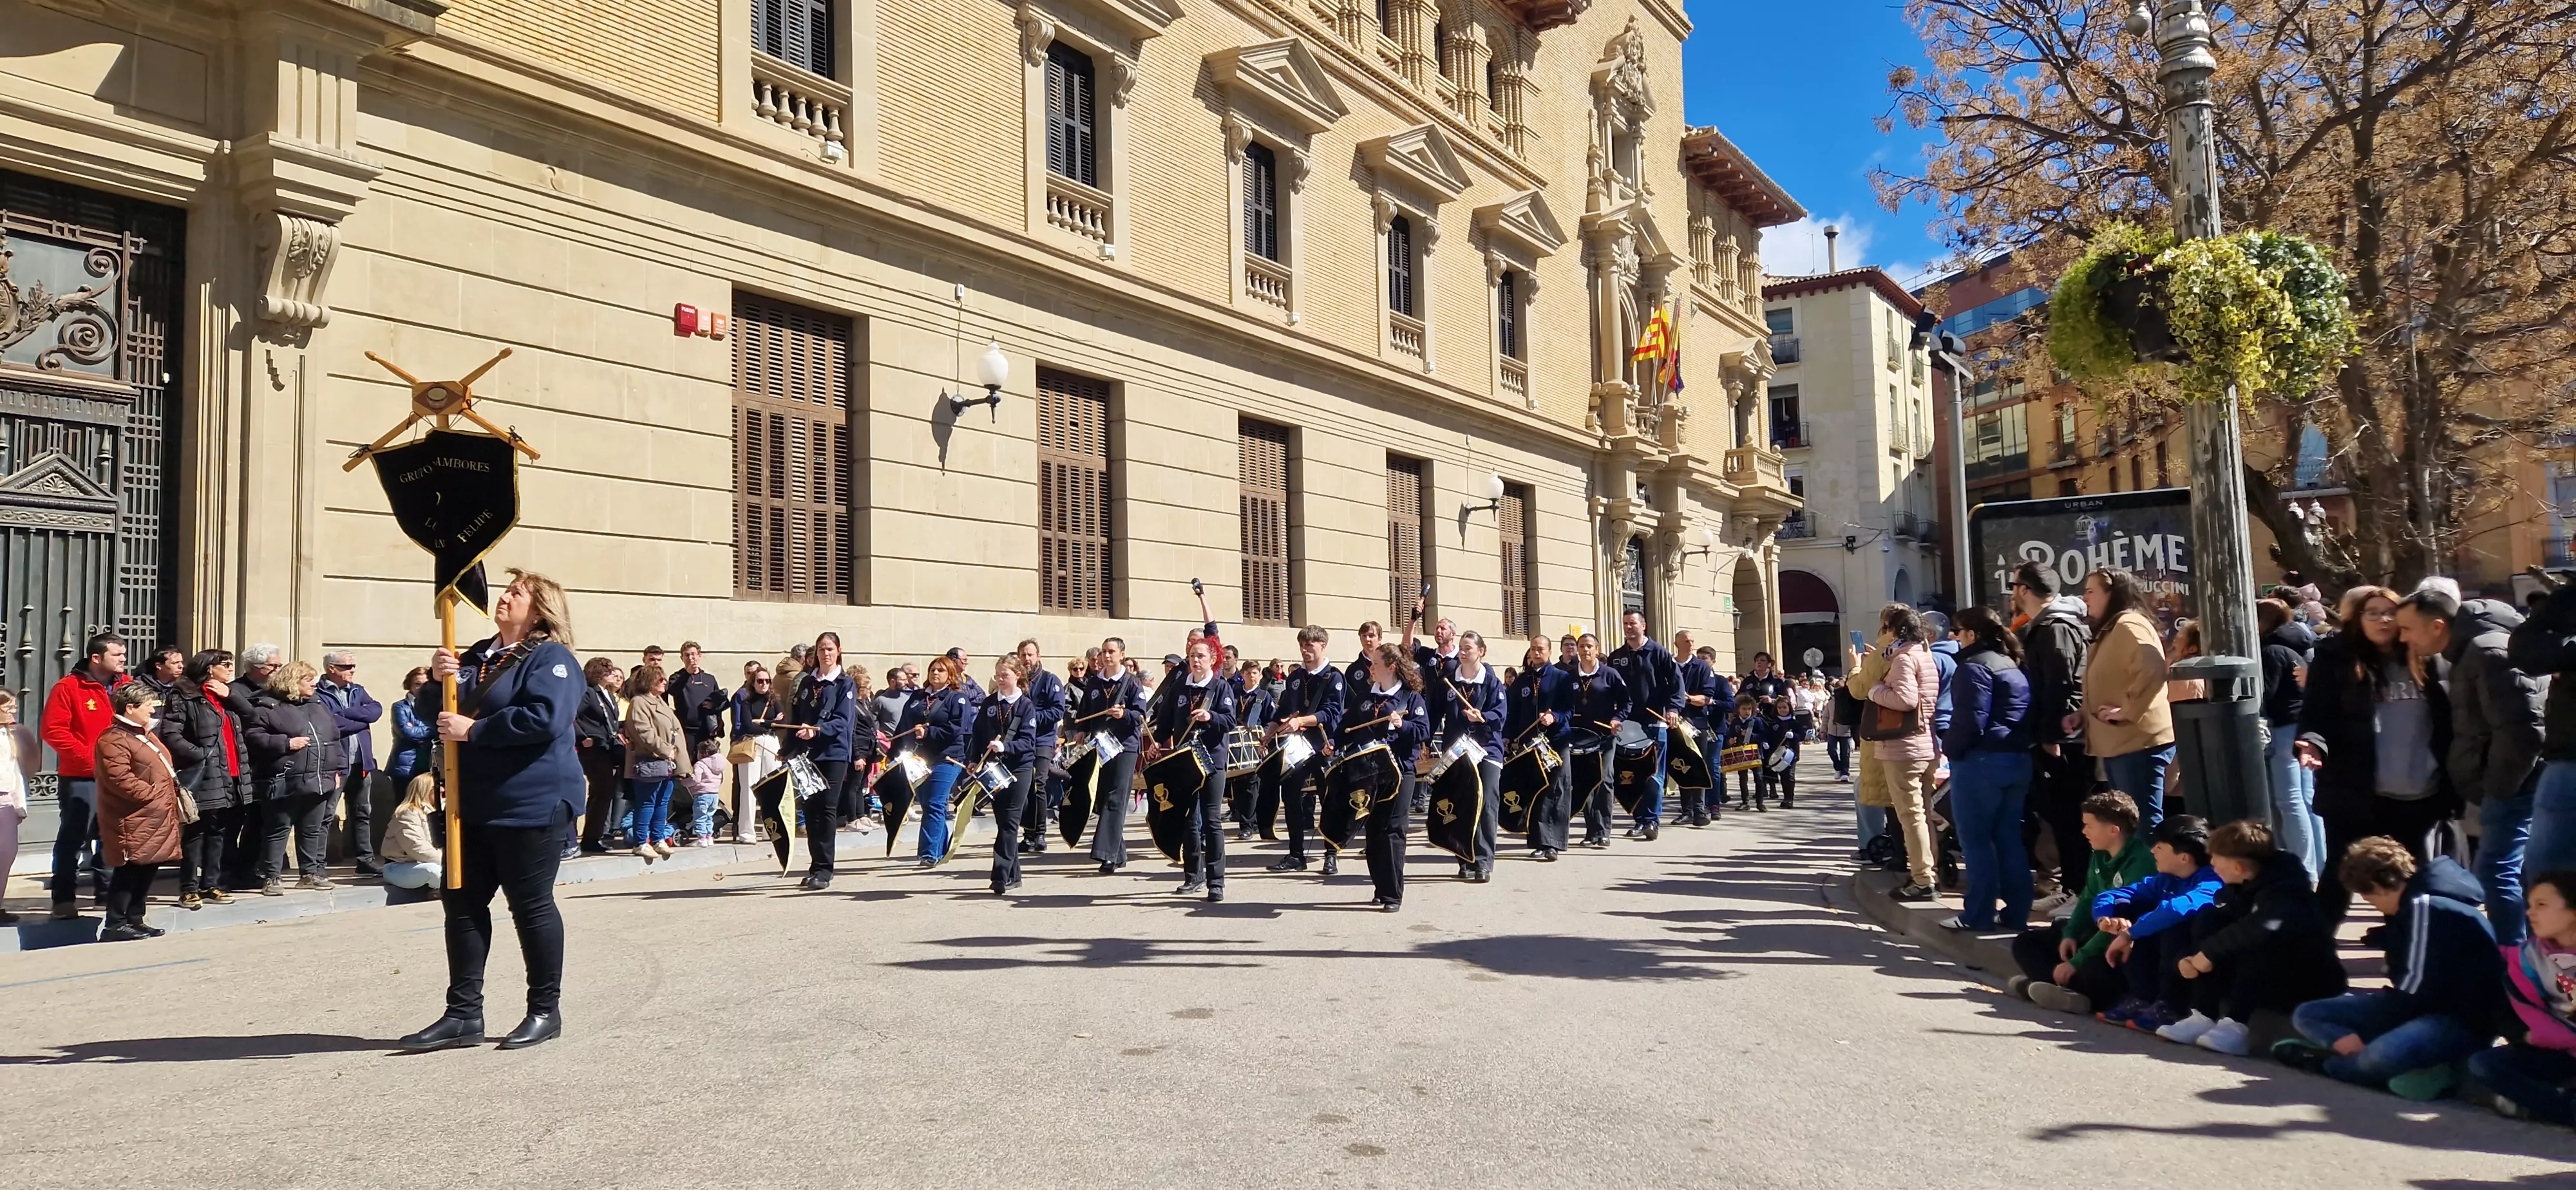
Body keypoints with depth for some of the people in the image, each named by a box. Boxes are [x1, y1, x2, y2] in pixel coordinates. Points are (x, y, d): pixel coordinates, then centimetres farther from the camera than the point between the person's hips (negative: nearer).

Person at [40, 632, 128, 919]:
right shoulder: (69, 687, -6)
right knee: (74, 836, -3)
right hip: (80, 777, -5)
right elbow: (52, 730, -11)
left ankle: (107, 889, 21)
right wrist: (87, 755, -16)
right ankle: (64, 899, 3)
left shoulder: (126, 686, 10)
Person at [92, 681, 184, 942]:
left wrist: (172, 794, 17)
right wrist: (153, 795, -19)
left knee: (147, 870, 12)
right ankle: (116, 925, -2)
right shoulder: (113, 740, -12)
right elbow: (120, 779, -22)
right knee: (131, 870, -8)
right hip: (135, 820, -10)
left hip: (156, 818, 10)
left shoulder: (146, 735, 21)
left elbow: (163, 771, 31)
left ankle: (134, 920, 19)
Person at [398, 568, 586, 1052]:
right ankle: (463, 1014, 18)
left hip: (532, 806, -8)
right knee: (462, 902, 9)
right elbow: (430, 710, 16)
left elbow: (545, 718, -25)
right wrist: (438, 681, -5)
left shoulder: (552, 659, -9)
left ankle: (546, 1012, 14)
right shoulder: (477, 656, 15)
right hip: (474, 807, 8)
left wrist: (472, 729, -21)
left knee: (531, 905, 1)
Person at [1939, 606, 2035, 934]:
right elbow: (2025, 715, 16)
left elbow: (1970, 721, -18)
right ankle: (2016, 913, 12)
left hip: (1982, 761, -9)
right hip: (2018, 759, 9)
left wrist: (1949, 748, -4)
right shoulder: (2012, 666, 16)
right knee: (2008, 838, 11)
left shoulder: (1975, 667, -12)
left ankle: (1979, 916, 2)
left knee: (1975, 840, -1)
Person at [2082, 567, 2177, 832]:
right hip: (2118, 744, 11)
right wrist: (2081, 716, 14)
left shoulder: (2129, 625, -11)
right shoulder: (2110, 630, 20)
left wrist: (2127, 710, -24)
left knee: (2144, 823, -9)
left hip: (2139, 742, -11)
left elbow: (2154, 668, -28)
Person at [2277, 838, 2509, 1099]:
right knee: (2307, 1016, 1)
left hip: (2464, 1020, -11)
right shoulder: (2415, 904, 13)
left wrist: (2365, 1034, -15)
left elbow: (2418, 986, -22)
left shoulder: (2426, 905, -17)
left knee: (2384, 1055, -41)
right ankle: (2417, 1068, -15)